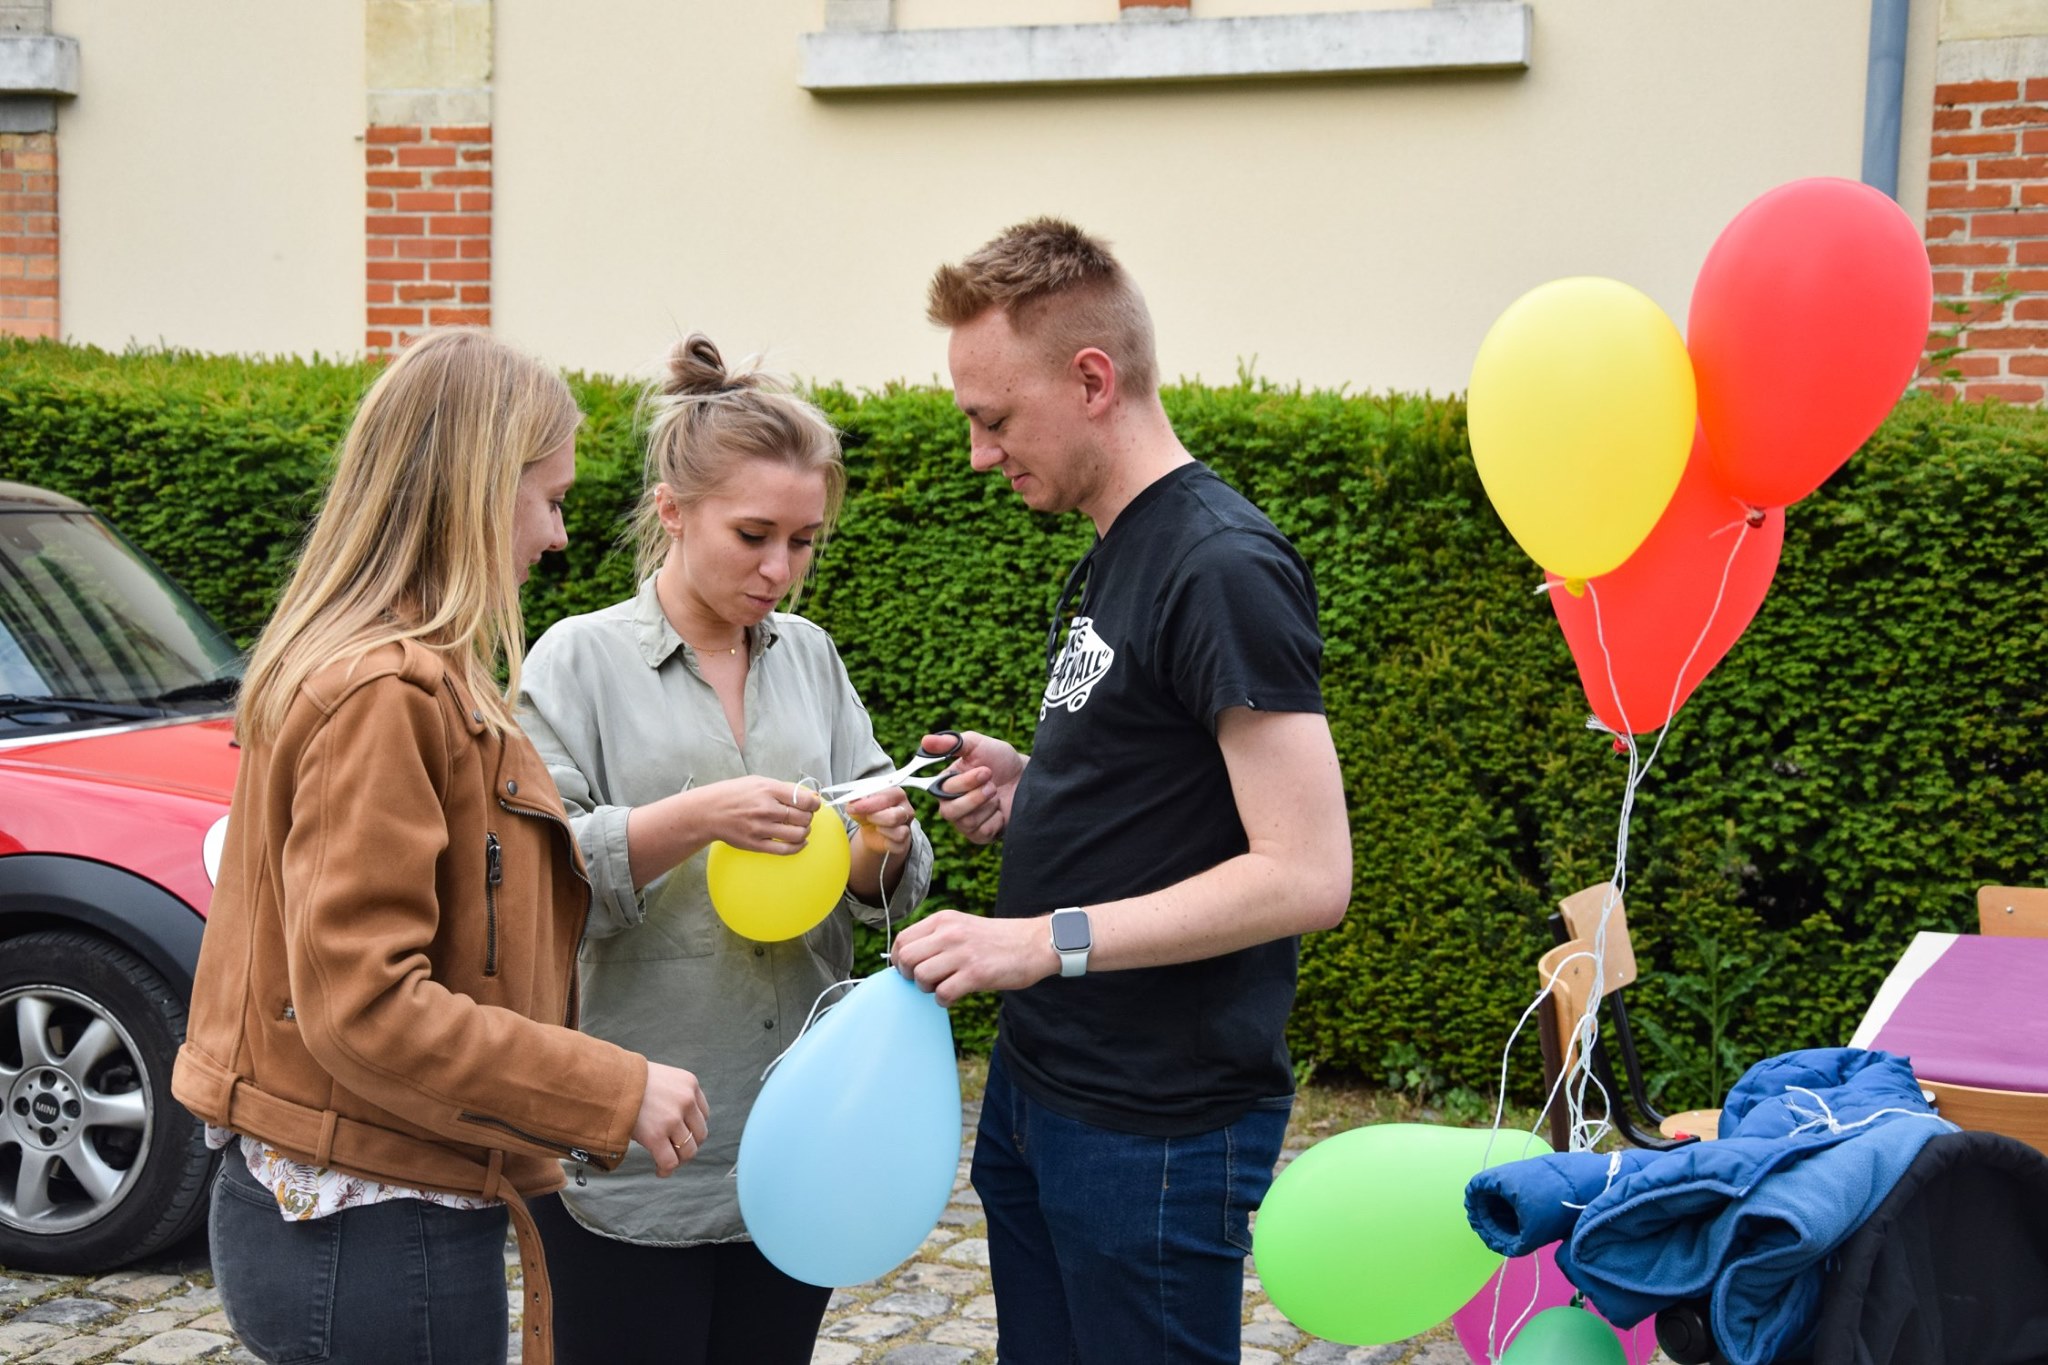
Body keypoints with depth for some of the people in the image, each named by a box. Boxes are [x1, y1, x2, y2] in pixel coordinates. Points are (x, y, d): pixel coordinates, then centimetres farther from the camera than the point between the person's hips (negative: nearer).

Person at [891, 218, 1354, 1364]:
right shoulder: (1115, 556, 11)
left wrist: (1048, 940, -25)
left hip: (1159, 1128, -9)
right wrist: (1036, 786, 3)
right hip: (1040, 1085, 9)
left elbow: (1306, 874, -24)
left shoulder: (1224, 569, -19)